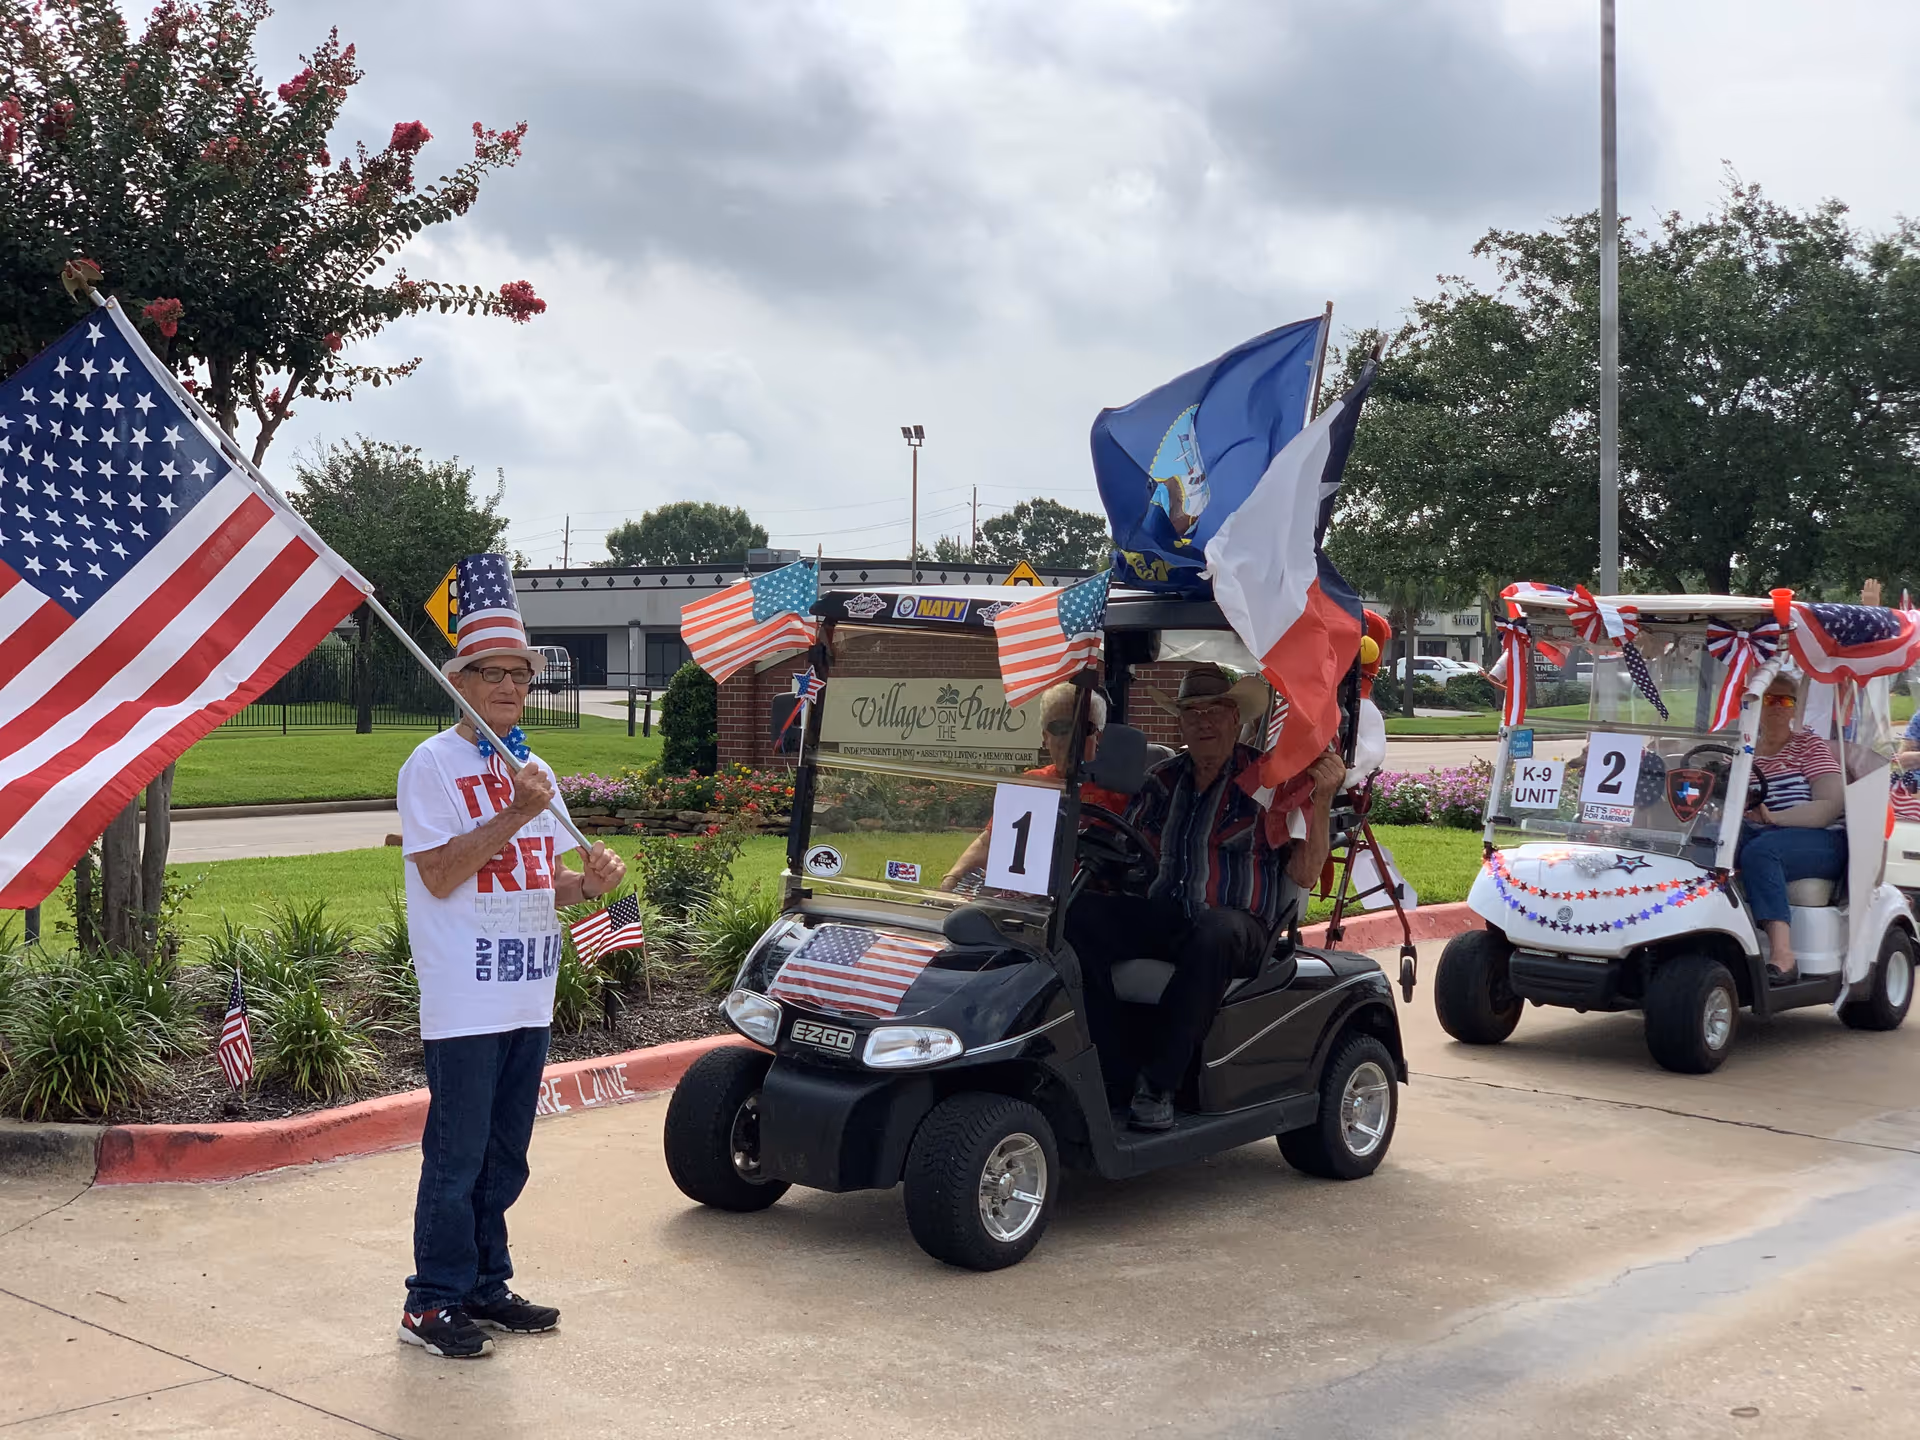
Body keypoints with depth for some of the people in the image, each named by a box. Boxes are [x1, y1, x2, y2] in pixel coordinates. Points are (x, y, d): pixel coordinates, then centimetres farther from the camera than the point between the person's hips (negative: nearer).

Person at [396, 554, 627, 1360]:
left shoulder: (535, 772, 15)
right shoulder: (433, 764, -7)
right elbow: (440, 874, -15)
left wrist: (590, 883, -2)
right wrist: (513, 815, -20)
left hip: (528, 998, 7)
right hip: (463, 1001, -7)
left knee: (505, 1157, 15)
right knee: (457, 1157, -2)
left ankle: (484, 1286, 27)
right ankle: (432, 1302, 10)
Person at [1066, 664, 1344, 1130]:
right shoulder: (1163, 780, 18)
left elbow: (1304, 874, -1)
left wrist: (1321, 800, -12)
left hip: (1239, 927, -4)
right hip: (1162, 915, 4)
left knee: (1214, 934, -41)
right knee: (1079, 915, -25)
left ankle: (1157, 1083, -32)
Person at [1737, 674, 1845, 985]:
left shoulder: (1810, 745, 6)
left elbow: (1832, 805, -8)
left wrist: (1772, 817, -23)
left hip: (1818, 842, -4)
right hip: (1756, 833, 4)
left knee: (1760, 851, -38)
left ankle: (1783, 957, -47)